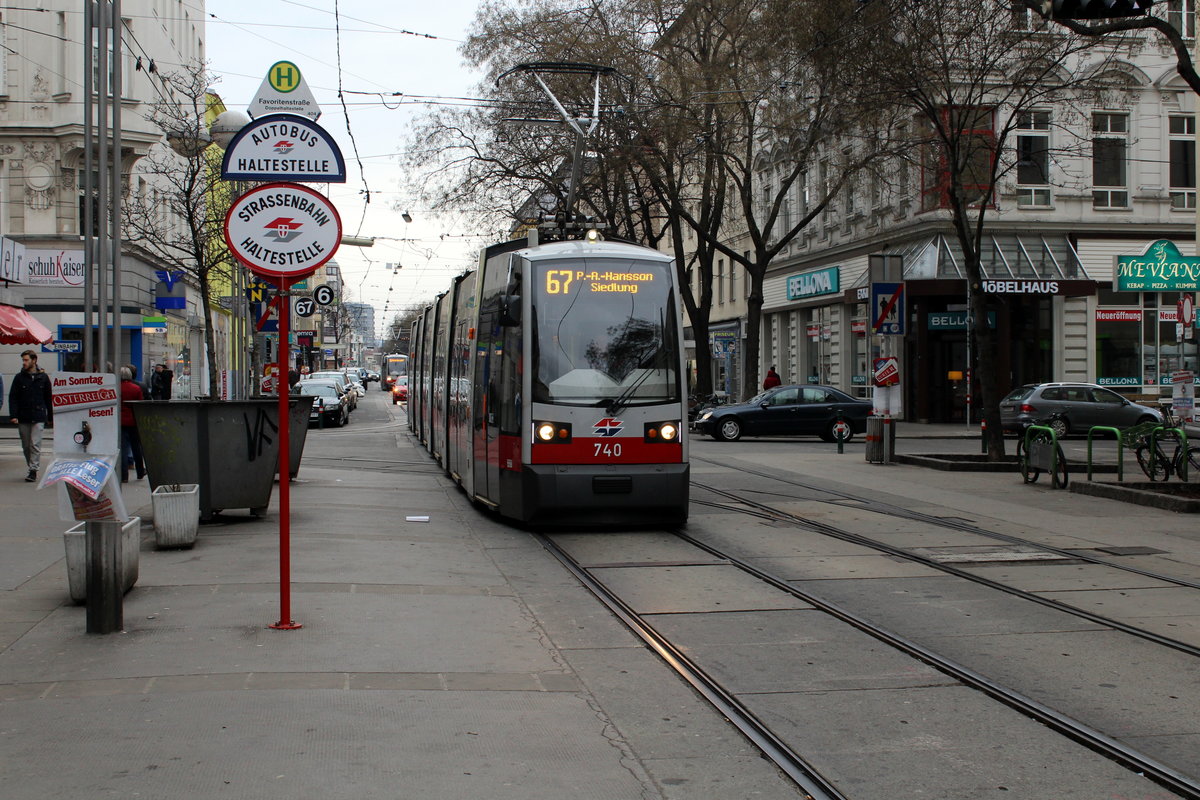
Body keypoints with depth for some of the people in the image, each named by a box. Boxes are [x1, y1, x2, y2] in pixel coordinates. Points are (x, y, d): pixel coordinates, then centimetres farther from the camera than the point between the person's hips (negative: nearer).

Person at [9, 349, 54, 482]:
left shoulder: (43, 377, 5)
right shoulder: (19, 377, 4)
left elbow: (49, 398, 11)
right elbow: (12, 397, 2)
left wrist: (50, 417, 12)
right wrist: (13, 415, -9)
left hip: (38, 417, -2)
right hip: (23, 418, 2)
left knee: (35, 444, -11)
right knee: (26, 446, 8)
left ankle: (34, 470, -10)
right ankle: (30, 469, 19)